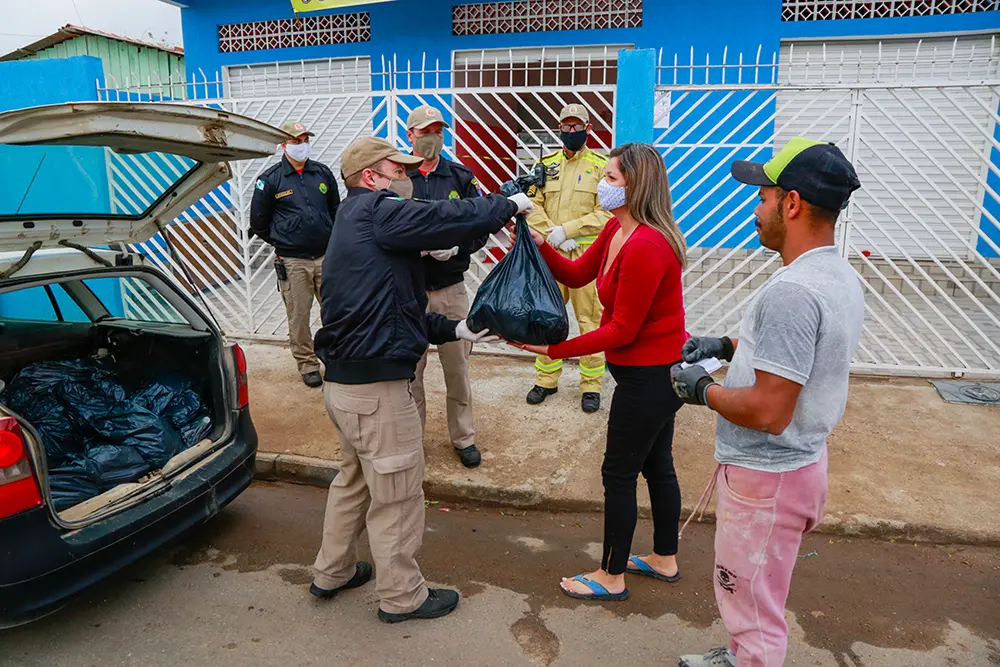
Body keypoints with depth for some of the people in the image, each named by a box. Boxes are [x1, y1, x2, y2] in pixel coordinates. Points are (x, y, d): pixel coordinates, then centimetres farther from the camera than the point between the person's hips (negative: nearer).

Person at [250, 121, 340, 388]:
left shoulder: (323, 173, 8)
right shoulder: (271, 179, -1)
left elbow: (336, 208, 21)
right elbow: (258, 221, 6)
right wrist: (281, 242, 11)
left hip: (326, 256, 3)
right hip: (292, 262, -3)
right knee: (299, 316, 3)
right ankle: (307, 364, 16)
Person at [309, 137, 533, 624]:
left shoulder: (355, 226, 18)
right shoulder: (375, 211, -13)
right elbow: (451, 219, -21)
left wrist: (453, 329, 12)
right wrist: (509, 205, -3)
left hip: (343, 380, 11)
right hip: (376, 388, -10)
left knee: (354, 480, 26)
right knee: (396, 496, 6)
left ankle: (332, 573, 42)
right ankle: (401, 596, 24)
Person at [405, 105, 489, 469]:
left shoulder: (461, 176, 6)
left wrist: (457, 246, -14)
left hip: (451, 289, 1)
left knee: (457, 367, 9)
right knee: (410, 368, 9)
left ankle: (464, 438, 26)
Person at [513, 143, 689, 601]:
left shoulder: (645, 246, -27)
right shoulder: (617, 229, 5)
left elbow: (623, 330, -24)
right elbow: (576, 275, 7)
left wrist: (555, 349, -22)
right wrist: (539, 245, -8)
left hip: (650, 374, -10)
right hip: (661, 368, 10)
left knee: (619, 473, 4)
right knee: (657, 465, 21)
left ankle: (612, 577, 23)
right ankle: (664, 560, 40)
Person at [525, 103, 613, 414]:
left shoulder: (602, 165, 2)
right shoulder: (546, 164, 12)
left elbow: (606, 213, -7)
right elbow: (533, 206, 5)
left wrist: (566, 230, -14)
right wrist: (554, 234, -11)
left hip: (588, 254, -3)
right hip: (550, 253, 3)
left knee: (590, 320, 0)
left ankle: (591, 385, 11)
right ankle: (546, 379, 23)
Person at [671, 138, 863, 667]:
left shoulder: (791, 290, -29)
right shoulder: (842, 276, 3)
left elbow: (768, 412, -30)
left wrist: (703, 390, -14)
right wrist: (727, 346, 13)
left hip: (766, 477, -10)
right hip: (804, 460, 10)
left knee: (753, 605, 10)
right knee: (756, 595, 29)